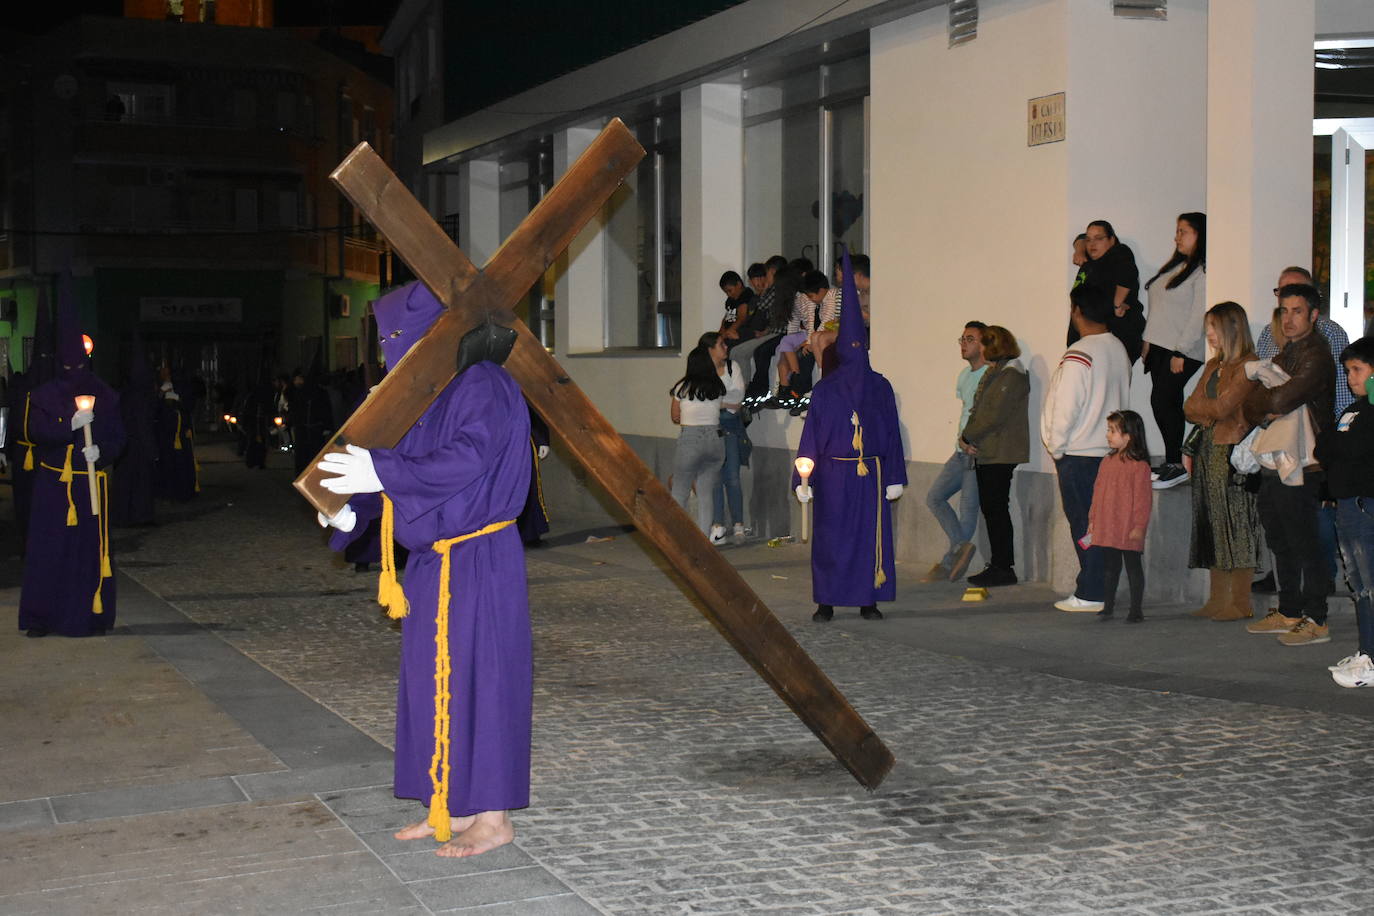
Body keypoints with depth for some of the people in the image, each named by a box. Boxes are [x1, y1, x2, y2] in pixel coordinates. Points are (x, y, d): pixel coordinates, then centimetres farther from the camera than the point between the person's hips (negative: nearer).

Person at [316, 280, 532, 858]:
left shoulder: (483, 388, -15)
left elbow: (466, 460, -28)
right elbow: (407, 460, 18)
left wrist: (384, 472, -29)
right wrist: (353, 506, 5)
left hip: (476, 564, -9)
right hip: (436, 561, 9)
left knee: (477, 673, -3)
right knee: (438, 678, 12)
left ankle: (493, 818, 7)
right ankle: (455, 807, 23)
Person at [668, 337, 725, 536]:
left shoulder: (682, 387, -5)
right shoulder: (719, 387, 3)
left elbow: (675, 417, 6)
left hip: (690, 439, -3)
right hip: (715, 437, 3)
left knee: (679, 493, 6)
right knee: (706, 494, 8)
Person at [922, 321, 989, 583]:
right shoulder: (963, 375, 16)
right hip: (962, 451, 9)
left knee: (968, 508, -2)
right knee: (934, 497, 5)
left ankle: (949, 563, 4)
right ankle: (960, 546, 5)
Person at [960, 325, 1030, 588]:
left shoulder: (1012, 375, -12)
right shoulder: (993, 373, 18)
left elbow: (995, 415, -19)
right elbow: (978, 411, 16)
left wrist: (967, 437, -13)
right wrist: (966, 438, 0)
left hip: (1000, 455, -9)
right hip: (985, 453, 9)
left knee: (996, 508, -7)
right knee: (989, 507, 10)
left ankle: (1004, 568, -1)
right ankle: (998, 565, 15)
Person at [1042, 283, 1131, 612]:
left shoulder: (1079, 354, -17)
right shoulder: (1118, 350, 10)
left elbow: (1066, 407, -18)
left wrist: (1056, 447, -5)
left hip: (1079, 452, -8)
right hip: (1109, 450, 8)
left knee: (1083, 524, -3)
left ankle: (1090, 594, 0)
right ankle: (1100, 588, 15)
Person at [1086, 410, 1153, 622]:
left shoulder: (1139, 465, -12)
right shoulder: (1107, 462, 10)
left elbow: (1142, 498, -14)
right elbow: (1097, 491, 15)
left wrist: (1139, 526, -16)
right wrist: (1093, 520, 14)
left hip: (1129, 530, -7)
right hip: (1106, 528, 7)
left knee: (1133, 566, 4)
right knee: (1109, 566, 13)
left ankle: (1136, 609, 11)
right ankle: (1107, 606, 22)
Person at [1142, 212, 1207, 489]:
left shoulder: (1202, 271, -12)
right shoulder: (1175, 266, 16)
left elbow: (1199, 315, -16)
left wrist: (1181, 352, -18)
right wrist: (1149, 341, 14)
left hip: (1183, 351, -8)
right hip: (1160, 347, 8)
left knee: (1162, 401, -13)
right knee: (1170, 403, 9)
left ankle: (1176, 465, -6)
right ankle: (1172, 462, 13)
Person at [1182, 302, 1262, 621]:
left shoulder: (1248, 366, -8)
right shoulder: (1213, 365, 18)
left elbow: (1223, 407, -15)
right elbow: (1190, 407, 12)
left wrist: (1199, 407, 2)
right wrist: (1209, 413, -7)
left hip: (1232, 451, -8)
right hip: (1207, 448, 8)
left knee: (1235, 525, -5)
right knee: (1211, 524, 7)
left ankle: (1241, 602, 1)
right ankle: (1217, 599, 12)